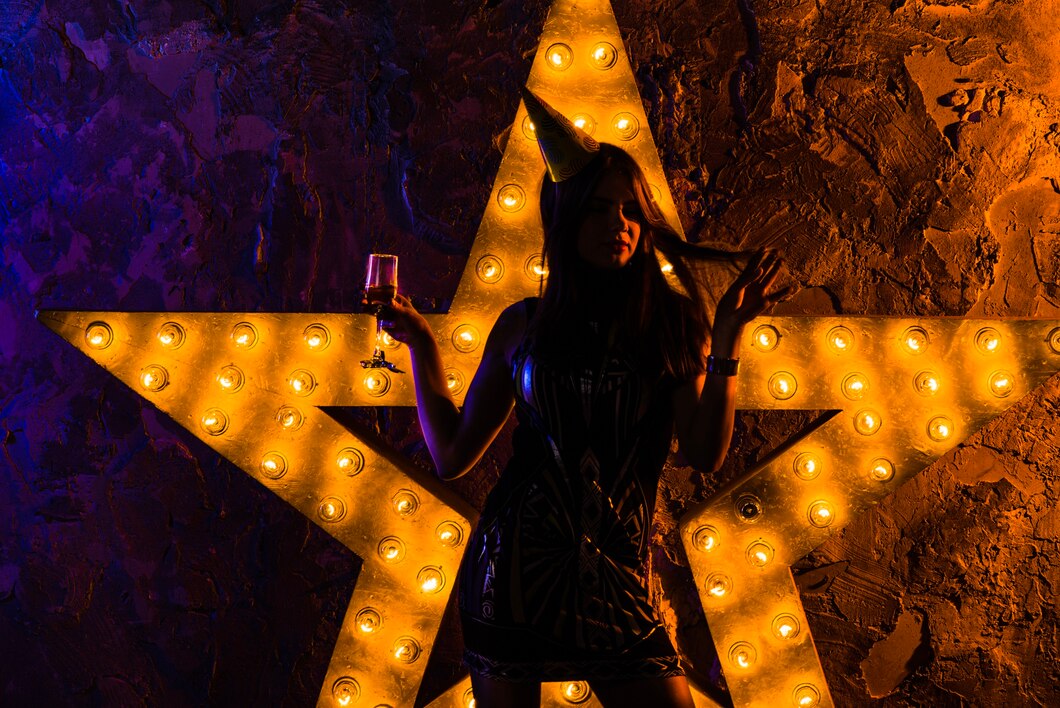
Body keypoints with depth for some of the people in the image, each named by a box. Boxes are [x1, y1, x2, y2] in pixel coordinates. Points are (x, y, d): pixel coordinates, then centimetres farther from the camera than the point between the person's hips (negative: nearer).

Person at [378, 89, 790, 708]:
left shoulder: (674, 322, 3)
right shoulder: (524, 326, 5)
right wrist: (422, 343, 7)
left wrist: (728, 337, -15)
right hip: (514, 566, 0)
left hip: (615, 582, 0)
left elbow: (707, 454, -8)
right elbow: (453, 456, 7)